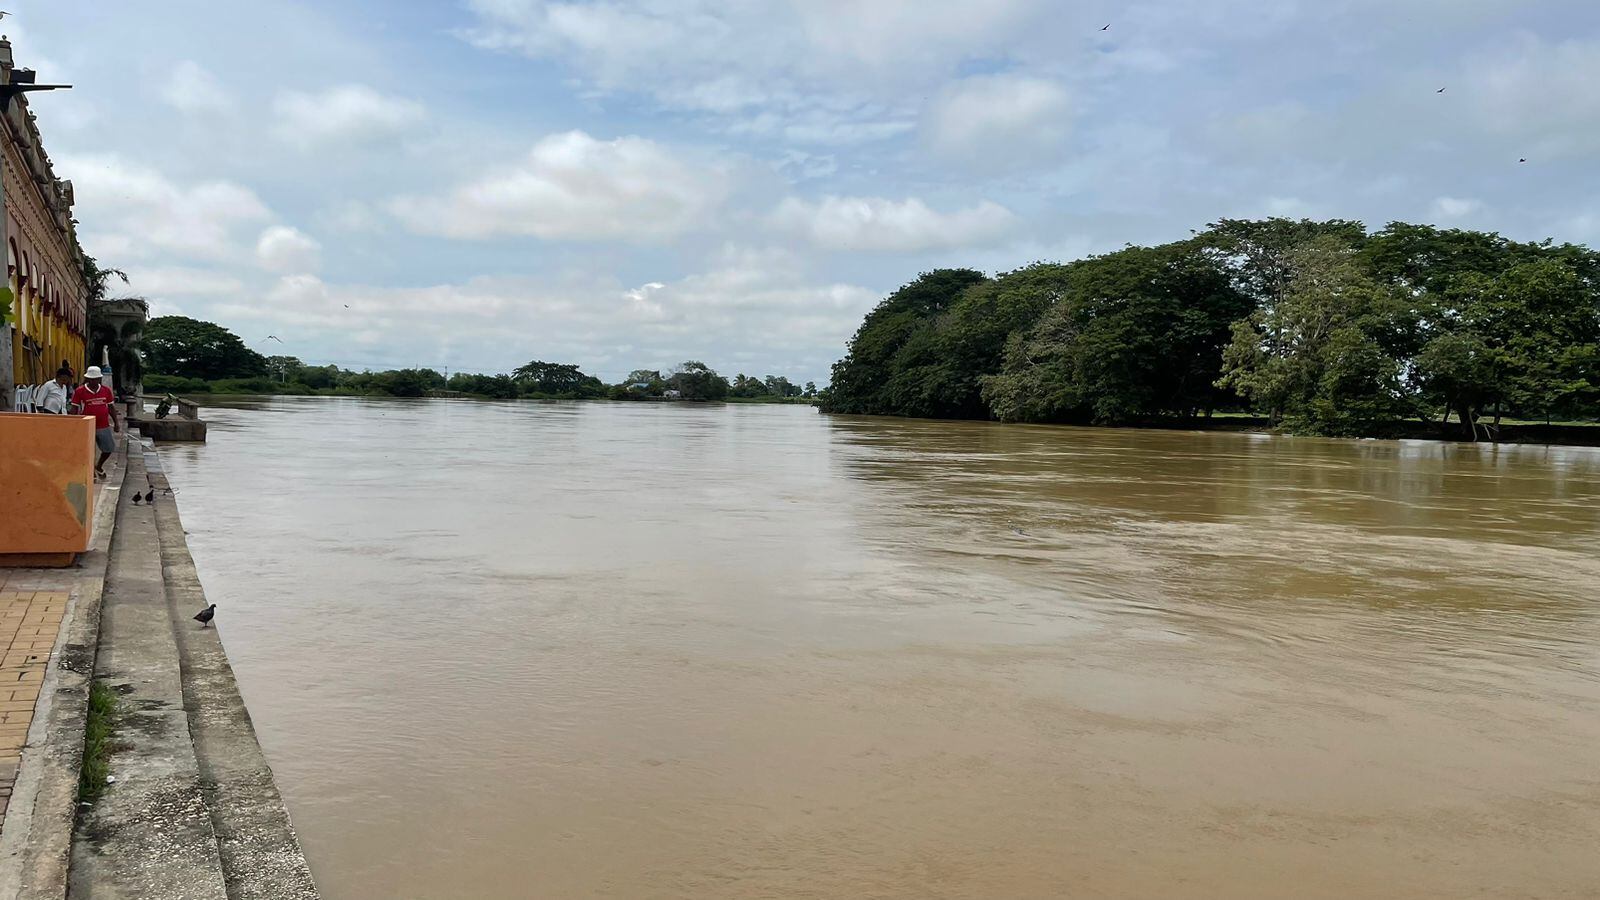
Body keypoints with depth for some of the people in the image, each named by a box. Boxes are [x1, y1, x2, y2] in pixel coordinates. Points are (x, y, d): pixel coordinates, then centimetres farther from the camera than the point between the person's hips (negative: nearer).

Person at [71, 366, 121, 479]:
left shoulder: (106, 390, 5)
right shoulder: (79, 391, -6)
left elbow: (111, 408, 12)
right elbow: (74, 409, -2)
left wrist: (116, 423, 10)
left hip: (104, 426, 3)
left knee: (109, 448, 9)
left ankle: (99, 466, 33)